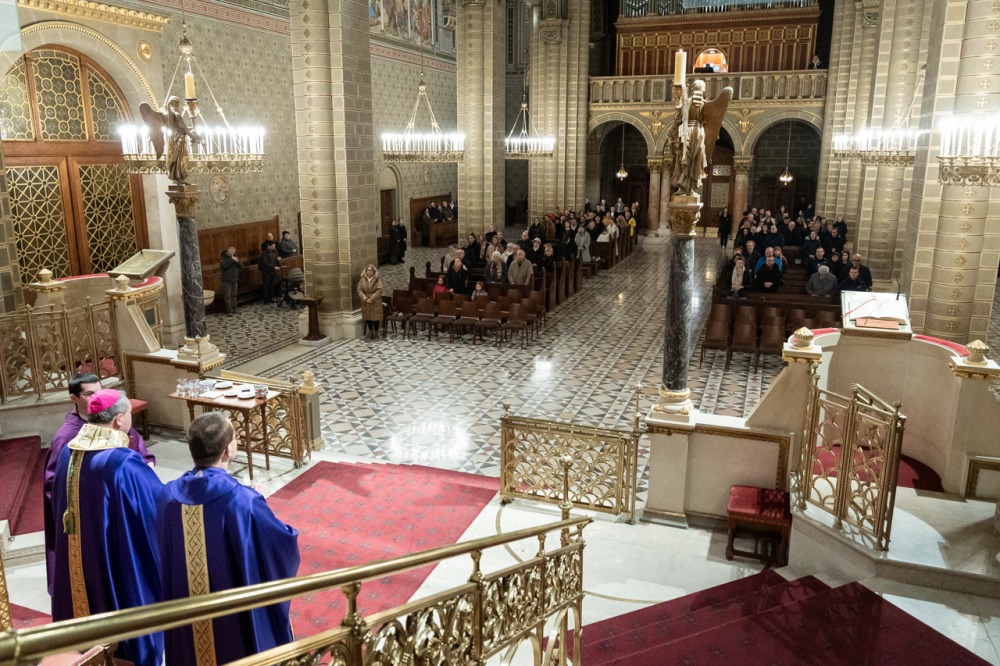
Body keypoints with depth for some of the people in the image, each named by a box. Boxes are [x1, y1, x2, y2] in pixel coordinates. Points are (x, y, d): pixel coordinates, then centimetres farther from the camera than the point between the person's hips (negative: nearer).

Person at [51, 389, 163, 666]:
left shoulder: (68, 452, -3)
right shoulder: (125, 463, -27)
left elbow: (57, 505, 12)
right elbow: (161, 504, -18)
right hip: (118, 563, -7)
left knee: (87, 607, 25)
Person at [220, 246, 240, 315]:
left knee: (234, 296, 9)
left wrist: (237, 261, -16)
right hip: (226, 280, -5)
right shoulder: (223, 257, -8)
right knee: (228, 296, -6)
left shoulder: (235, 257, 9)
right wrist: (231, 260, -26)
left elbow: (240, 266, 4)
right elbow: (224, 266, -25)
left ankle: (234, 310, 16)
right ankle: (229, 311, -6)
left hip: (235, 280, 5)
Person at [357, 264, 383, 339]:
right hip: (365, 303, 3)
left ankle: (376, 333, 13)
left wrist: (371, 299, -22)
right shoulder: (362, 280, 2)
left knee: (376, 318, 1)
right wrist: (365, 299, -17)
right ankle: (371, 333, 20)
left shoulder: (378, 280, -6)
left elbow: (379, 291, -15)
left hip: (376, 303, -2)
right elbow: (359, 290, -3)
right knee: (368, 318, 8)